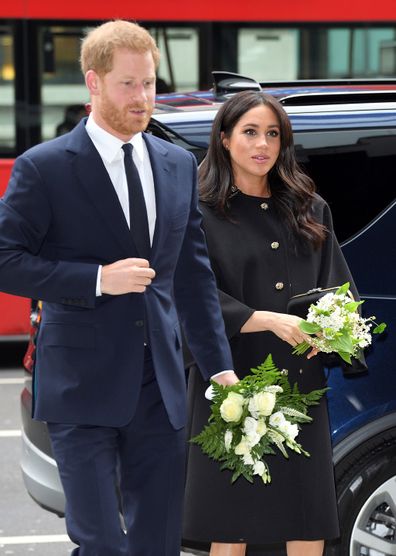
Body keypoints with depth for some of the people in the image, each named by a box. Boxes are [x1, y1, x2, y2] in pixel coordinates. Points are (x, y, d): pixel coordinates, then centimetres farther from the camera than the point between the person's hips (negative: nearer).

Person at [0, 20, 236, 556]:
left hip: (161, 389, 5)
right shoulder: (44, 168, -6)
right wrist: (98, 279, -18)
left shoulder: (180, 166, 10)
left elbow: (193, 275, 13)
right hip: (83, 388, -5)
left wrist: (220, 367, 8)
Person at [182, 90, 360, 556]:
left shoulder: (311, 211, 14)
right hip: (234, 378, -3)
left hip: (301, 382, 4)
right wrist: (269, 320, -18)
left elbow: (338, 285, 12)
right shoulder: (203, 213, 1)